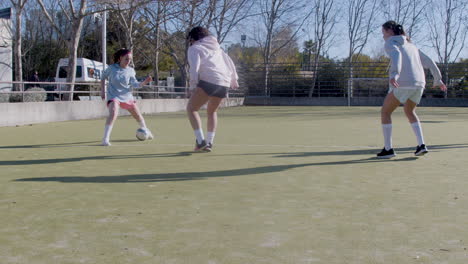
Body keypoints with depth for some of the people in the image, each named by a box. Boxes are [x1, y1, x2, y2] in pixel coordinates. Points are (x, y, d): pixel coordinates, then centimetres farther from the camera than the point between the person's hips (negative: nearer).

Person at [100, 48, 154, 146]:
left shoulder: (130, 70, -2)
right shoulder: (112, 68, -8)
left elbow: (135, 84, -11)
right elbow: (103, 77, 8)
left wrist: (145, 82, -27)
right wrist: (102, 90, 2)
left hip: (127, 95, 4)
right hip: (113, 96, -4)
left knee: (138, 115, 14)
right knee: (113, 113, -30)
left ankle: (146, 131, 42)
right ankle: (105, 139, -27)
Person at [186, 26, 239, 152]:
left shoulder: (194, 48, 10)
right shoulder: (216, 47, 30)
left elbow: (194, 68, -6)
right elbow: (230, 63, 28)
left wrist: (192, 86, -6)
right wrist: (234, 80, 32)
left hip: (208, 81, -7)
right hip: (224, 83, 7)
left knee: (191, 109, 5)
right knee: (212, 112, 24)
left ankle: (201, 141, -8)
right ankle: (209, 143, 15)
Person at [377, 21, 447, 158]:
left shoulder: (390, 43, 4)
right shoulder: (410, 45, 26)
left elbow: (396, 54, -20)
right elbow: (429, 62, 27)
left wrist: (394, 74, -35)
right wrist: (438, 79, 37)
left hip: (403, 84, -7)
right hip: (419, 83, 7)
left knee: (385, 112, 9)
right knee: (409, 112, 28)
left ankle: (388, 149, 6)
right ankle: (421, 144, 16)